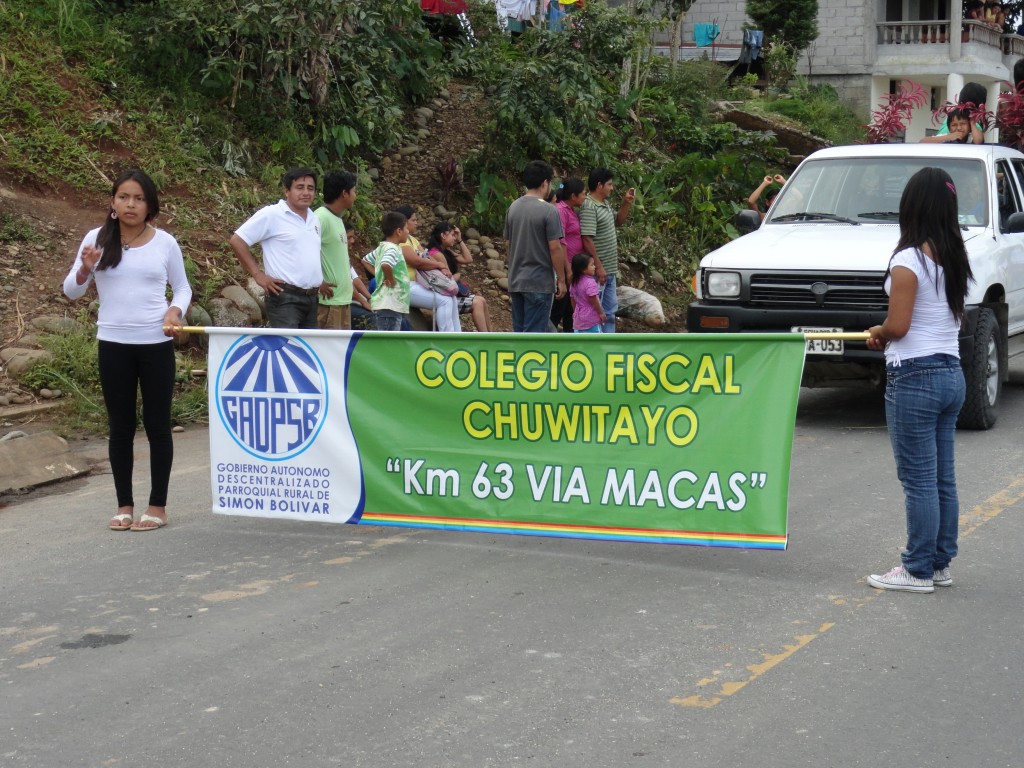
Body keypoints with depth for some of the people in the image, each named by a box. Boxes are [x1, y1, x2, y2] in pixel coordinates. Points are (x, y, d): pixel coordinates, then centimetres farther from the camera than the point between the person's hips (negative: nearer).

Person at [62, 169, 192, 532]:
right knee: (121, 426, 8)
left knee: (157, 424, 5)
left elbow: (182, 287, 10)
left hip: (156, 344, -1)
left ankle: (157, 506, 13)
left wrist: (175, 311, -10)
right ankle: (124, 505, 17)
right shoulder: (97, 239, 0)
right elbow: (71, 291, 2)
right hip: (113, 344, 1)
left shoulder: (165, 242, 0)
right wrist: (86, 270, -18)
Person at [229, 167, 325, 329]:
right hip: (285, 298, -8)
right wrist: (258, 275, -10)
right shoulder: (271, 215, -7)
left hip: (312, 298, 8)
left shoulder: (314, 220, 16)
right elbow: (237, 241, -8)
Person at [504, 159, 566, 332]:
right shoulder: (549, 211, -14)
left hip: (516, 281, 7)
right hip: (539, 282, -7)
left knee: (520, 331, 13)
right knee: (534, 333, -3)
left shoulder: (513, 207, 6)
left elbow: (507, 245, 13)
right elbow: (554, 248, -14)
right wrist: (561, 279, -6)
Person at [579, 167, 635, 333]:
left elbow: (618, 222, 26)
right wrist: (599, 267, -24)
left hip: (610, 270, 10)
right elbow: (587, 239, -23)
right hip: (597, 271, -10)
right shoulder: (589, 207, -19)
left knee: (610, 310, 16)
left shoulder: (605, 204, 10)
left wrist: (626, 203, 10)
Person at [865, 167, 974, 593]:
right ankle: (941, 564, 20)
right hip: (951, 373, 8)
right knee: (943, 478, 13)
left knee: (919, 480, -2)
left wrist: (878, 332, 4)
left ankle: (918, 570, 3)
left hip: (914, 378, -8)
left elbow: (898, 325, -18)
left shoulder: (909, 259, -15)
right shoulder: (954, 258, 9)